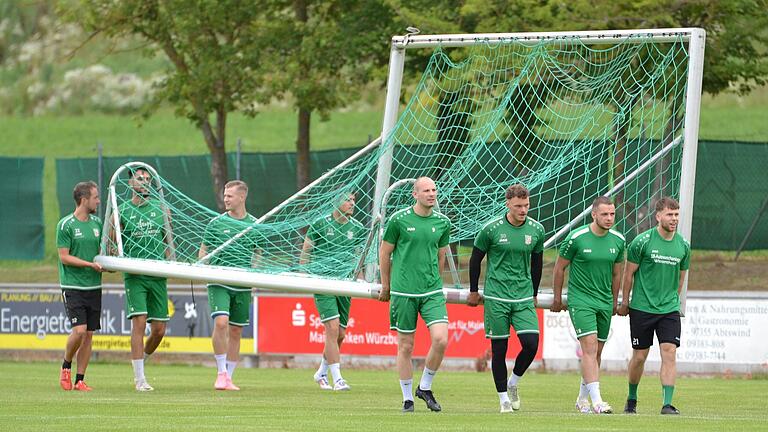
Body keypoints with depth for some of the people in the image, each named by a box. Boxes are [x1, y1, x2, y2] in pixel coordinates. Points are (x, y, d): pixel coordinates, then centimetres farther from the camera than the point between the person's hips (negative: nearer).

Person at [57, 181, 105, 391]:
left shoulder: (96, 223, 10)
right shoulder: (66, 225, -7)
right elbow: (64, 257, -10)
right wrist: (91, 264, -16)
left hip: (94, 286, 6)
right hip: (72, 286, -6)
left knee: (89, 334, 3)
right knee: (79, 330, -15)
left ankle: (80, 380, 9)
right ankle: (66, 366, 10)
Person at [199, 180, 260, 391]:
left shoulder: (254, 225, 6)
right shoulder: (216, 223, 3)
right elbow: (203, 250, 9)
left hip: (243, 287, 2)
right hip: (219, 284, -2)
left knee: (236, 332, 5)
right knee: (221, 322, -20)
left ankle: (228, 377, 14)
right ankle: (221, 373, -10)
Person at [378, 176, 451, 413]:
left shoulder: (442, 222, 6)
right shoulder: (399, 220, -5)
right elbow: (384, 252, 5)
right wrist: (385, 286, 12)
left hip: (432, 291, 3)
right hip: (403, 292, -3)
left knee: (441, 339, -13)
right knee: (405, 346, 2)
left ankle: (425, 387, 9)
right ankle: (407, 399, 15)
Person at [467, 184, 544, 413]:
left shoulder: (536, 230, 2)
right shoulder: (491, 229, -8)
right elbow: (475, 259, 5)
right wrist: (473, 291, 9)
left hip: (524, 298, 2)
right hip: (496, 297, -2)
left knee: (531, 344, -10)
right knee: (499, 349, 0)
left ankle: (513, 383, 15)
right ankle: (504, 398, 12)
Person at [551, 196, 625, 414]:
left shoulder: (618, 240, 2)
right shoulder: (576, 238, -12)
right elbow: (560, 267, 0)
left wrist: (614, 302, 20)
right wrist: (557, 297, 5)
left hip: (605, 302, 5)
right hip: (580, 300, -5)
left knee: (596, 353, 9)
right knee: (589, 347, -17)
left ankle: (582, 399, 24)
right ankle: (597, 401, -23)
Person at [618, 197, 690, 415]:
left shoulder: (683, 245, 4)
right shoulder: (642, 242, -8)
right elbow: (629, 273, 1)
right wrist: (624, 303, 5)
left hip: (669, 310, 2)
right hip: (642, 308, -2)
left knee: (669, 354, -10)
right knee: (639, 356, 5)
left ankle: (667, 404, -11)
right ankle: (631, 399, 25)